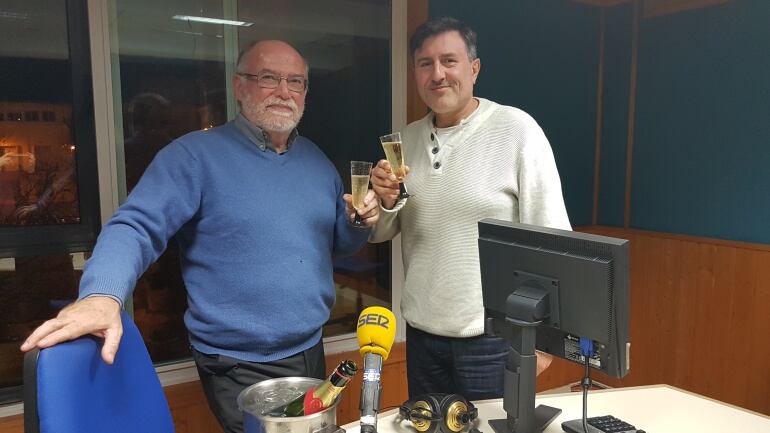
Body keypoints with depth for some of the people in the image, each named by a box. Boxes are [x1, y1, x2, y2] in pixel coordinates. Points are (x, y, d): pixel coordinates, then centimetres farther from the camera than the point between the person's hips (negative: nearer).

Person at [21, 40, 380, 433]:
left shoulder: (316, 159, 7)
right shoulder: (195, 156, -12)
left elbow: (339, 242, 14)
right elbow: (136, 228, -20)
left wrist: (360, 221, -8)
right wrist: (102, 295, -38)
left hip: (312, 352, 7)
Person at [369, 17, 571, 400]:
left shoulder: (517, 129, -11)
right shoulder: (406, 140, 4)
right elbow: (379, 234, 10)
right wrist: (386, 202, -11)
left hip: (494, 339, -5)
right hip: (421, 334, 5)